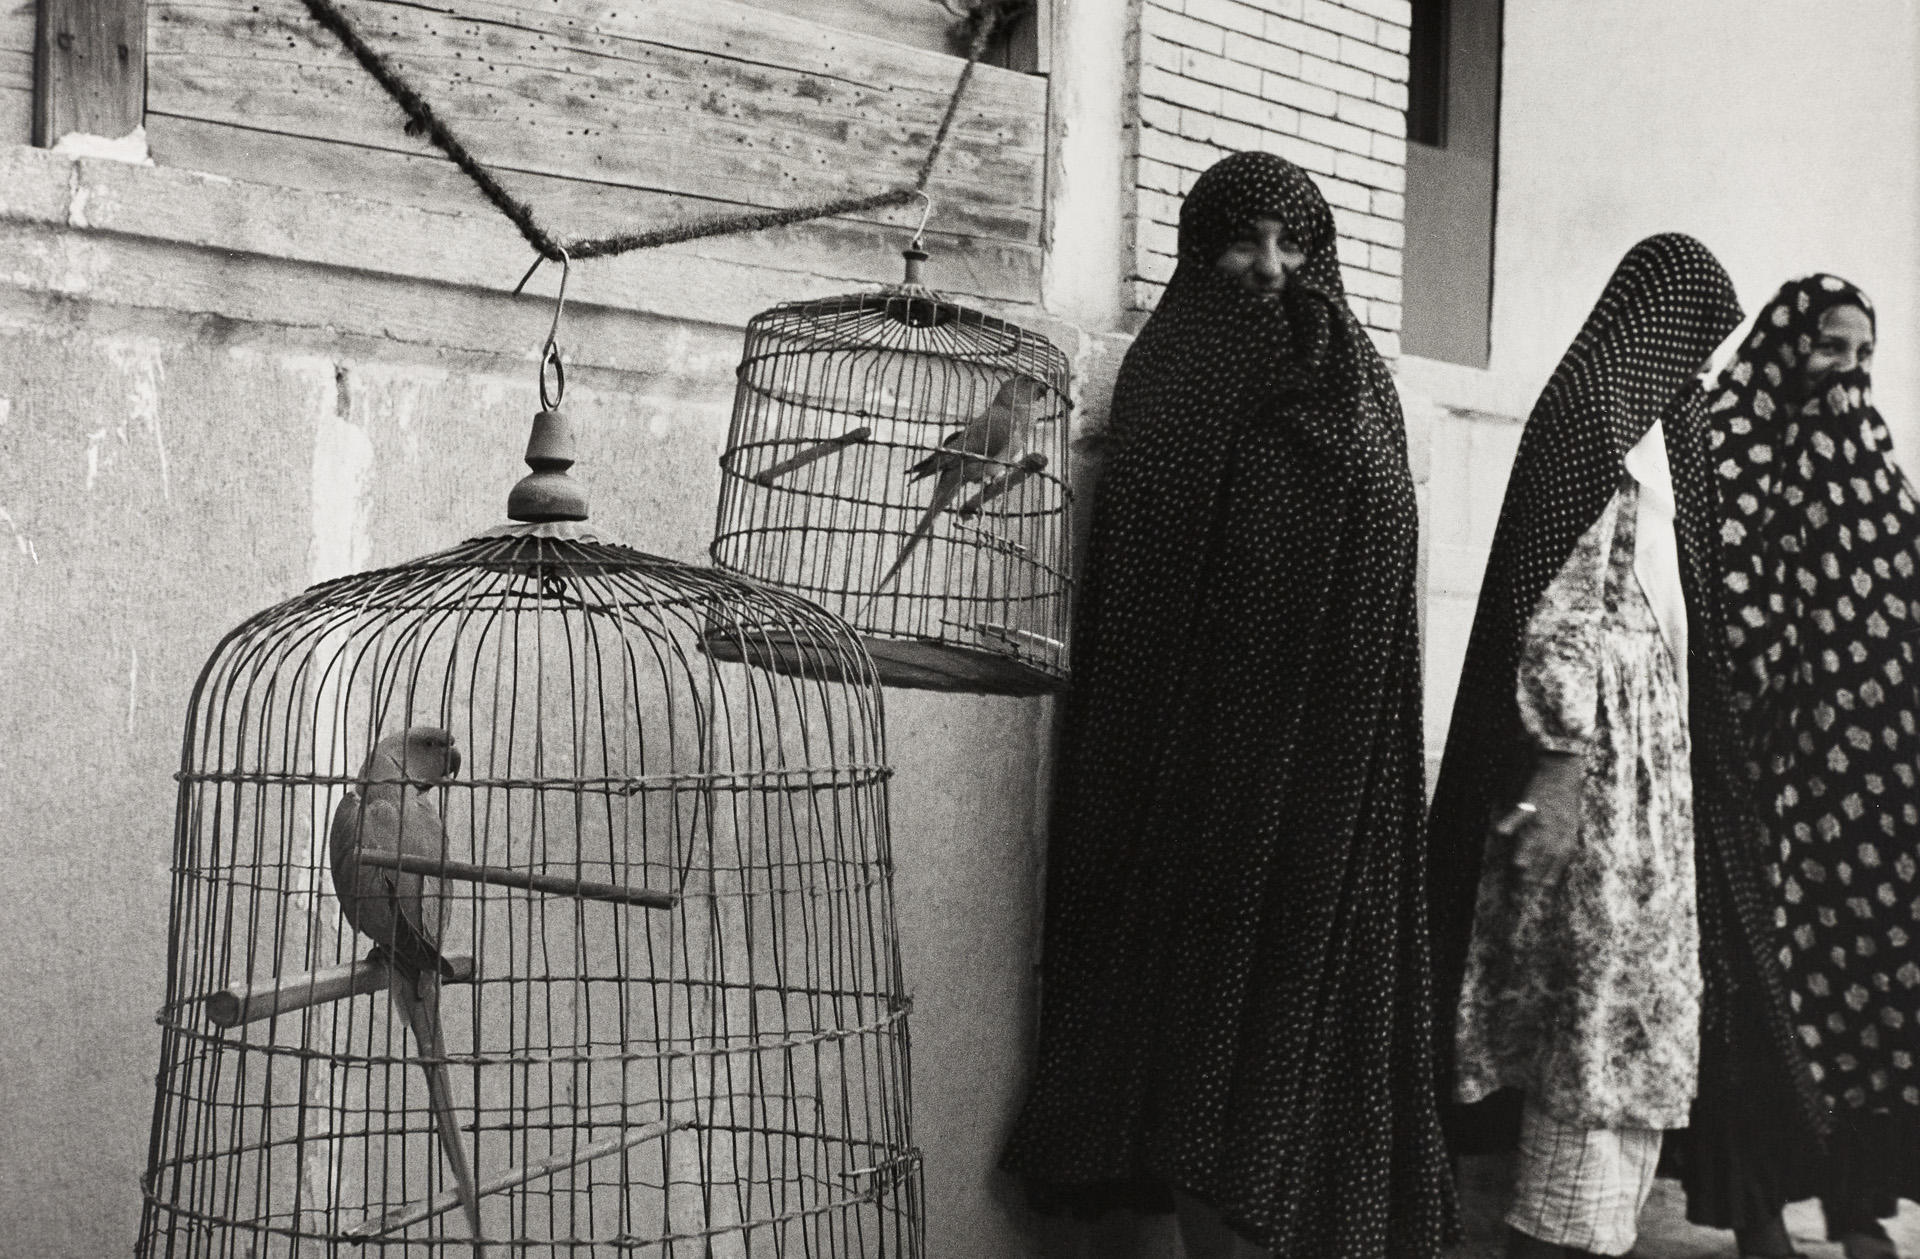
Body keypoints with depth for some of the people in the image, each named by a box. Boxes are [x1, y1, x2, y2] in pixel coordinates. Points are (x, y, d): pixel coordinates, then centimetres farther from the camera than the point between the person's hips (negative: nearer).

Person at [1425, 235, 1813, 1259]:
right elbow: (1560, 611, -18)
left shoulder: (1645, 419, 16)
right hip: (1598, 760, -9)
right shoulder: (1591, 412, -12)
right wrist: (1558, 768, -22)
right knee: (1601, 1000, -5)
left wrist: (1663, 761, 17)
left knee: (1635, 1000, 12)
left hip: (1652, 754, 9)